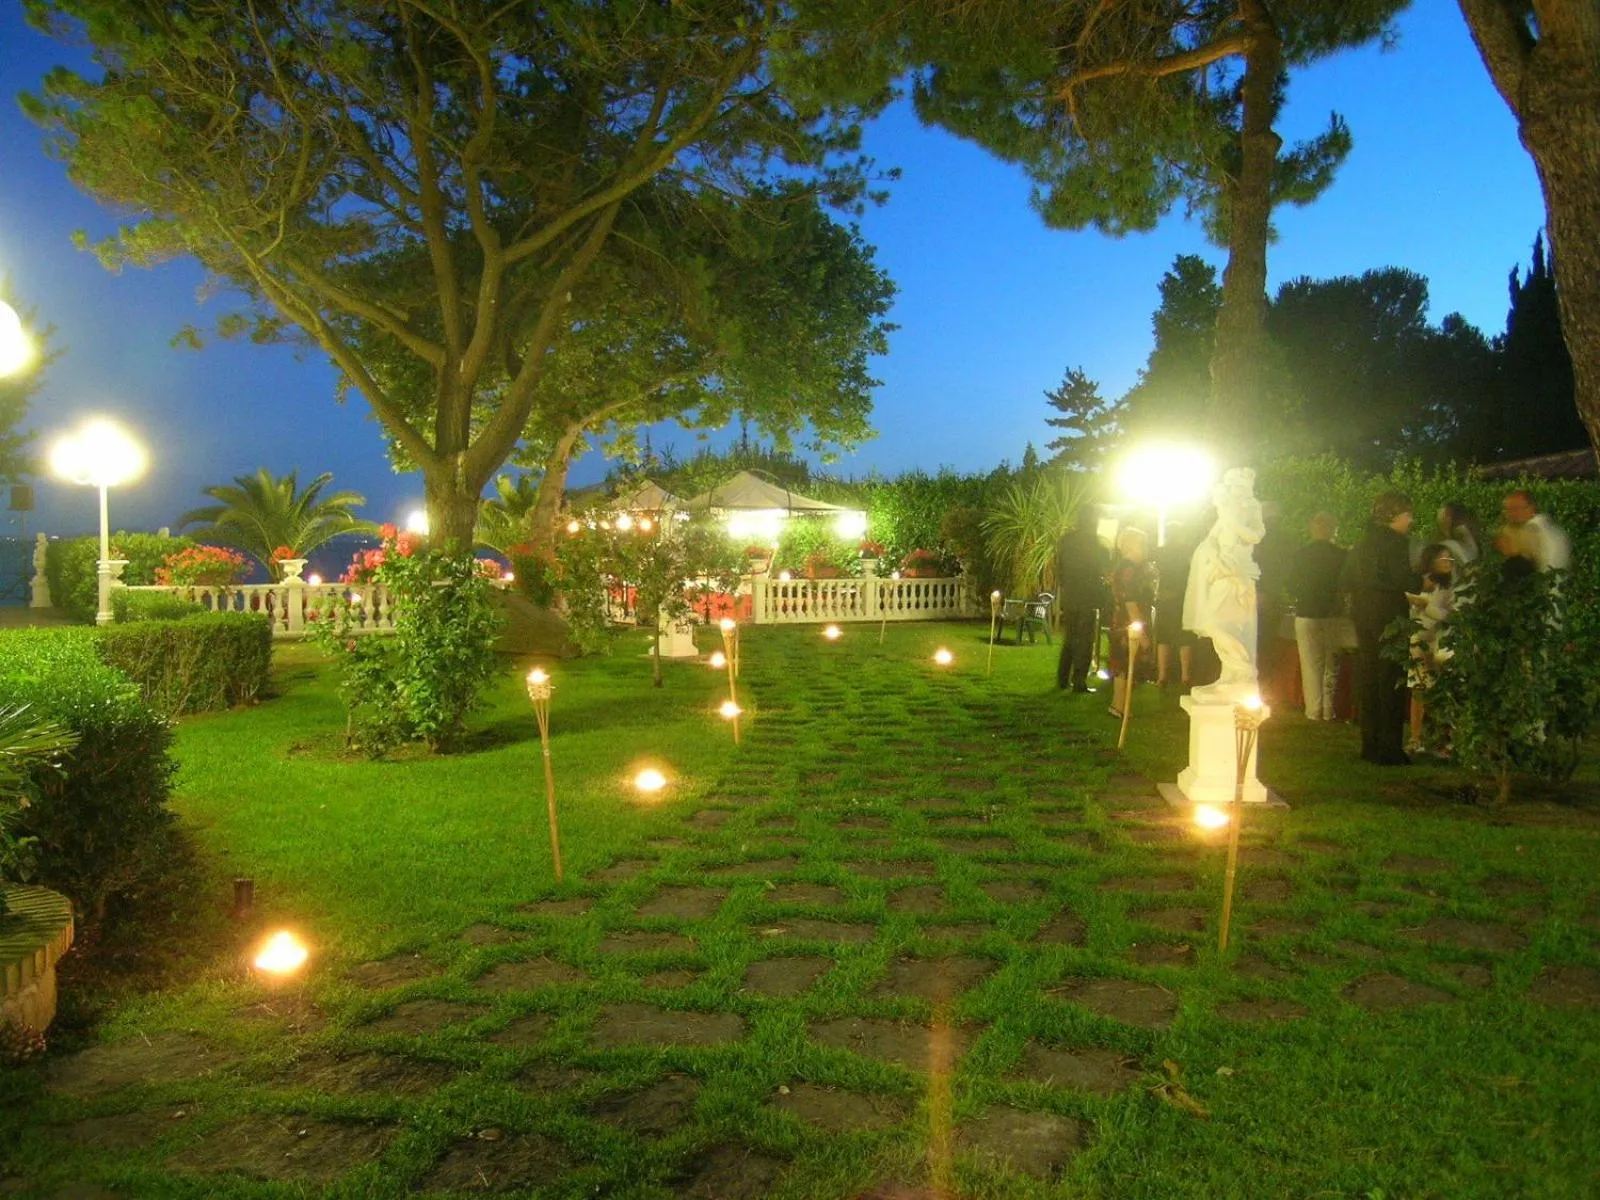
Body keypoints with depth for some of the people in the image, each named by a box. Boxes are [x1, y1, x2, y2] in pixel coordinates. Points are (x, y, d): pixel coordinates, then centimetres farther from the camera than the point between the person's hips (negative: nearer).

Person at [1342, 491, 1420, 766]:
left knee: (1368, 681, 12)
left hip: (1363, 617, 8)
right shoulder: (1395, 542, -11)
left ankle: (1371, 744, 17)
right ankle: (1389, 748, -2)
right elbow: (1403, 581, -18)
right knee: (1391, 683, -3)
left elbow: (1345, 583, 13)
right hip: (1389, 617, -8)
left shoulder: (1361, 544, 12)